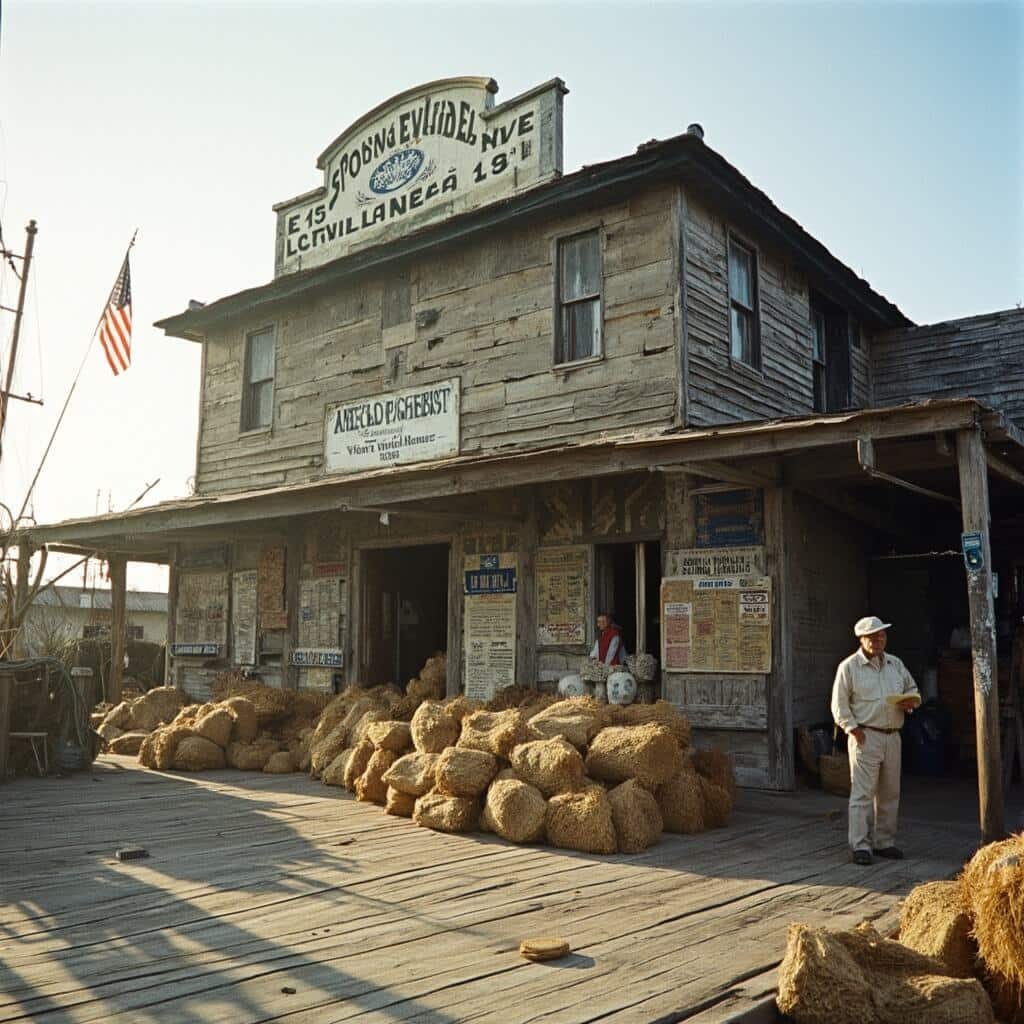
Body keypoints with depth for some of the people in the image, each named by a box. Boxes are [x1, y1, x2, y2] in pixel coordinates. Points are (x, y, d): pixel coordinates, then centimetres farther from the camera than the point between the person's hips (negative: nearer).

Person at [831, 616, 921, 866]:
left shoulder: (896, 664, 13)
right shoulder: (849, 666, -4)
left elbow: (912, 690, 22)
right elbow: (840, 704, -4)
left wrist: (911, 701, -1)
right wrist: (853, 728, -14)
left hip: (892, 736, 6)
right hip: (865, 736, -6)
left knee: (890, 793, 11)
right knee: (863, 792, -7)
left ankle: (884, 842, 22)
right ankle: (860, 845, -3)